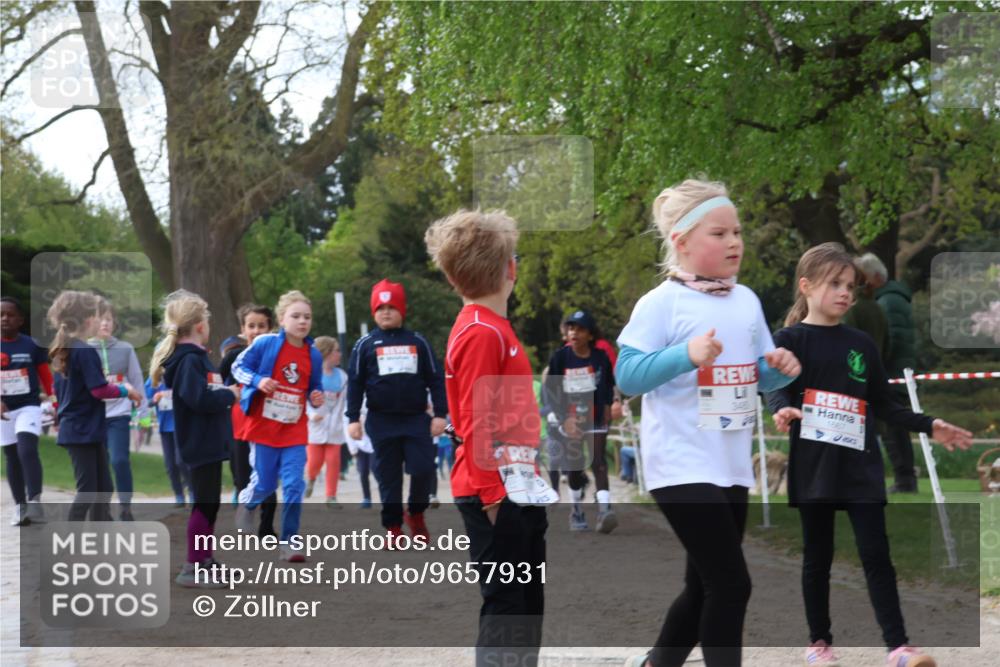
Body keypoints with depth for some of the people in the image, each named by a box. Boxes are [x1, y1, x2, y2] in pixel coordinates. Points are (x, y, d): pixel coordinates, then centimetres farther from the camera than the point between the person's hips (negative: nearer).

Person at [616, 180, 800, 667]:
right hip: (682, 466, -8)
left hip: (732, 467, 8)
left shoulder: (747, 301, 10)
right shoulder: (660, 304, -10)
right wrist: (687, 356, -28)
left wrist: (782, 368, -5)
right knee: (731, 584, -12)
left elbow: (760, 376, 18)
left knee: (705, 588, 15)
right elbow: (627, 377, -16)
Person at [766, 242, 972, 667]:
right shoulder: (790, 339, -1)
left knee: (876, 553, -2)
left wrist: (929, 426, 6)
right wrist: (783, 412, -37)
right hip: (813, 466, -3)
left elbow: (884, 406, 16)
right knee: (818, 556, 6)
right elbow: (776, 388, -15)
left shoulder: (862, 344, 12)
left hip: (861, 465, 3)